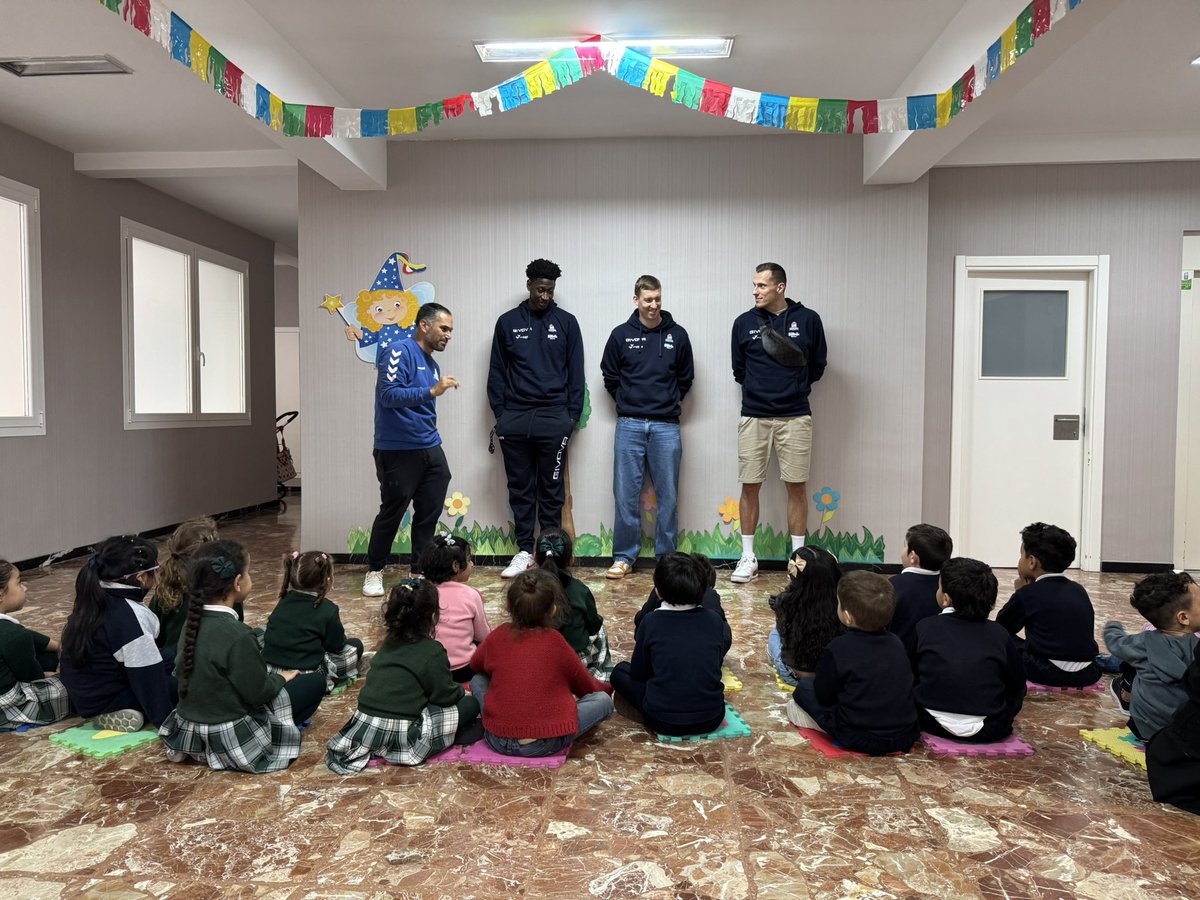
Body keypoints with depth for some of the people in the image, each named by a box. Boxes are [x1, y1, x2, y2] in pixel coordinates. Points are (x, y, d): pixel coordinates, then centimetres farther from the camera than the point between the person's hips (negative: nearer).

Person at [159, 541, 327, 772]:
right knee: (315, 681, 0)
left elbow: (180, 670, 9)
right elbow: (258, 693, -21)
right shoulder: (237, 634, -27)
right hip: (228, 738, -8)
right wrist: (281, 678, 0)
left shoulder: (192, 622, -3)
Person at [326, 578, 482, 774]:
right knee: (470, 704, 7)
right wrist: (460, 690, 17)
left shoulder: (389, 643, 11)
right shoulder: (432, 652, -11)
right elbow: (445, 696, -5)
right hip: (400, 737, -7)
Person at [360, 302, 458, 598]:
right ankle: (374, 572, 20)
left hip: (430, 450, 8)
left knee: (430, 513, 7)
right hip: (397, 451, -7)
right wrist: (432, 391, -27)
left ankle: (420, 571, 20)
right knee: (391, 513, 2)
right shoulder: (399, 351, -9)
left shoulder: (431, 363, 15)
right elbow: (388, 395, -20)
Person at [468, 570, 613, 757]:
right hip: (545, 744, -2)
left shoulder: (498, 637, 0)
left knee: (477, 679, 25)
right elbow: (586, 687, 10)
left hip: (498, 740, 3)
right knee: (603, 700, 10)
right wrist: (606, 687, 32)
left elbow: (475, 665, 24)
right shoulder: (555, 642, -6)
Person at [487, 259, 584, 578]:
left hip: (553, 418, -1)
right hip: (515, 418, 2)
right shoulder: (507, 322, 8)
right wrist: (499, 413, 2)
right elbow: (496, 372, 10)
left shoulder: (566, 322, 5)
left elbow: (575, 372, 5)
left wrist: (572, 414, -2)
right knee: (520, 489, 7)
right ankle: (524, 551, 16)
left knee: (552, 490, 4)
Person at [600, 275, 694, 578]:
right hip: (629, 426, 0)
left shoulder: (677, 335, 4)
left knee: (668, 495, 4)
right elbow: (610, 377, 12)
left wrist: (668, 404, 10)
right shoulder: (621, 334, 3)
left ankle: (667, 557, 15)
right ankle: (624, 557, 13)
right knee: (626, 494, 3)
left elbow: (685, 379, 13)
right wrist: (628, 403, 8)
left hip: (666, 427, 0)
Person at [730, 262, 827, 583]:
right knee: (750, 486, 3)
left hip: (795, 416, -1)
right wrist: (758, 388, 9)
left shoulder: (808, 319, 3)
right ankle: (748, 558, 14)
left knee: (796, 486, 3)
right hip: (754, 417, 1)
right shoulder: (744, 322, 5)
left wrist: (795, 387, 5)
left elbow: (817, 366, 11)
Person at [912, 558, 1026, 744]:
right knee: (1017, 690, 27)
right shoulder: (999, 634, -4)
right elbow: (1018, 683, 6)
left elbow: (911, 672, 8)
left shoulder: (925, 627, -4)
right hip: (989, 732, 2)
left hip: (932, 724, -2)